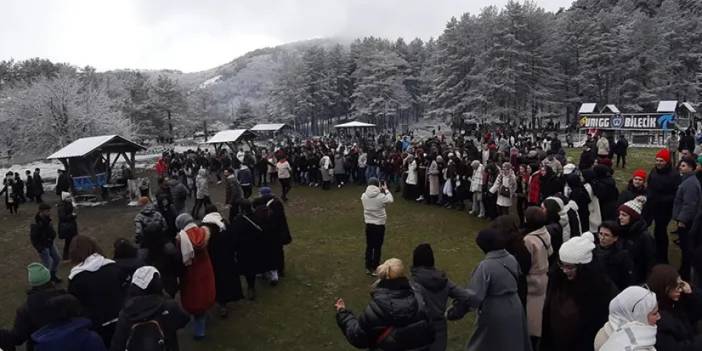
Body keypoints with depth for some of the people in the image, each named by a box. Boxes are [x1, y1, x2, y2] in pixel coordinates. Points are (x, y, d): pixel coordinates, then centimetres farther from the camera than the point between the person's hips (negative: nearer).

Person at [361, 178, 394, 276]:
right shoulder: (381, 196, -18)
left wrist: (380, 191, 13)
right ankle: (375, 268, 18)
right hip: (380, 225, -3)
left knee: (369, 246, 16)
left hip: (368, 224, 3)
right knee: (378, 247, 10)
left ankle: (368, 268, 23)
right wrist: (386, 190, 12)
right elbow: (391, 200, 1)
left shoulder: (364, 196, -8)